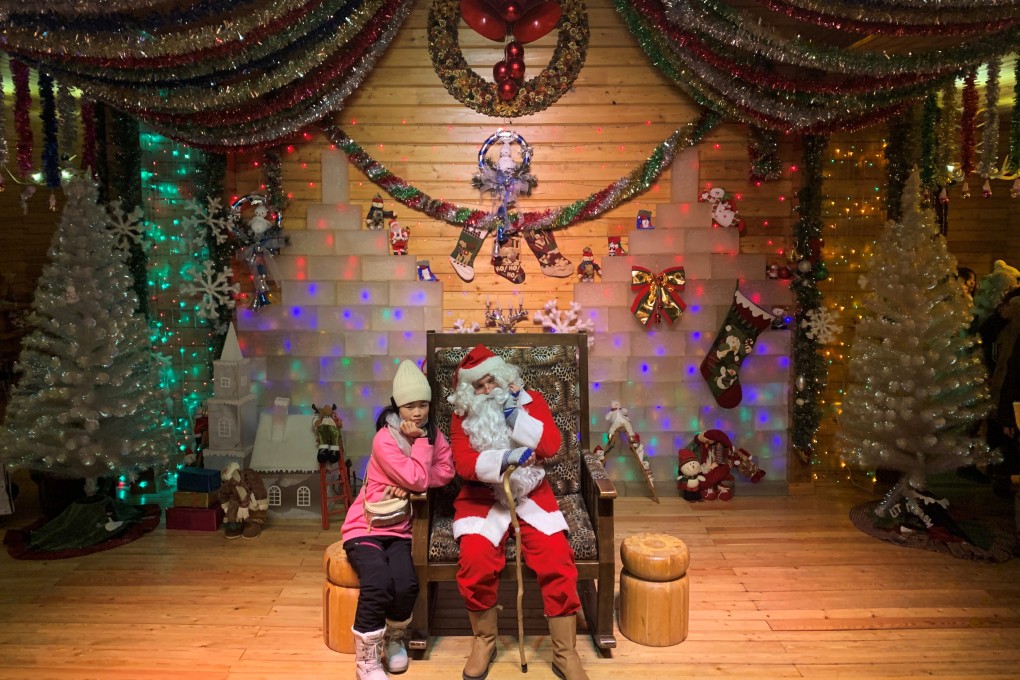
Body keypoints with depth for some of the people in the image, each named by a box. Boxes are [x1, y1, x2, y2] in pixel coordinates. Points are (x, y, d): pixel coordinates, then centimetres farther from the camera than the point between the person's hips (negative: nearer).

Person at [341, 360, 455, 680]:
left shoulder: (432, 434, 4)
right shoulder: (384, 439, -17)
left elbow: (446, 471, -7)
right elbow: (418, 479, -21)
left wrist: (407, 486, -18)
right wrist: (421, 440, -14)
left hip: (399, 529, 5)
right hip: (365, 527, -4)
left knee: (407, 585, -22)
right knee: (379, 585, -28)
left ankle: (394, 640, 11)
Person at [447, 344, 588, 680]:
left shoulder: (530, 400, 4)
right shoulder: (463, 415, 2)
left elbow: (551, 446, -9)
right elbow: (463, 464, -12)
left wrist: (516, 414, -17)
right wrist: (504, 458, -28)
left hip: (532, 495, 1)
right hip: (483, 498, 0)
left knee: (557, 559, -22)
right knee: (475, 561, -27)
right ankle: (484, 641, 1)